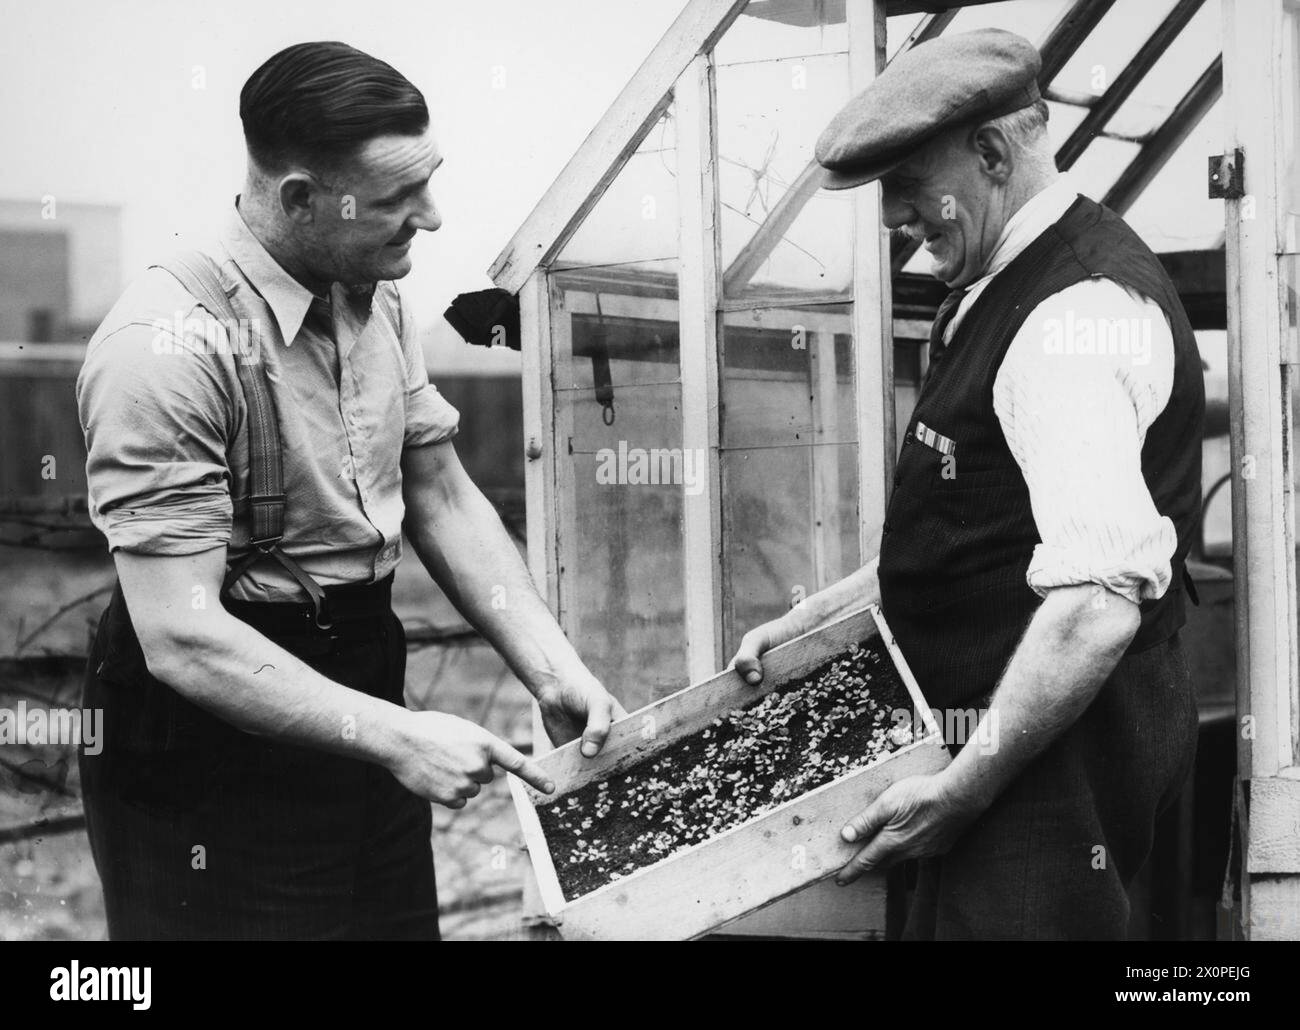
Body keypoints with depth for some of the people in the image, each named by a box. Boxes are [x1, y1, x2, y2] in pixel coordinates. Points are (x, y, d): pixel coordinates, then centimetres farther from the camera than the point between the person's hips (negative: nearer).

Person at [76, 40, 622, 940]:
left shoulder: (377, 306, 4)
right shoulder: (169, 349, -23)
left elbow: (445, 504, 13)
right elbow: (181, 636, -26)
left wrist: (552, 669, 0)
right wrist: (398, 737, -26)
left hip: (359, 692, 8)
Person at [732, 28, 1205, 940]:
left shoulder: (1079, 313, -20)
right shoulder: (1000, 292, 13)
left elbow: (1099, 599, -28)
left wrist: (963, 789, -24)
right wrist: (813, 621, 18)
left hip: (1054, 751, -10)